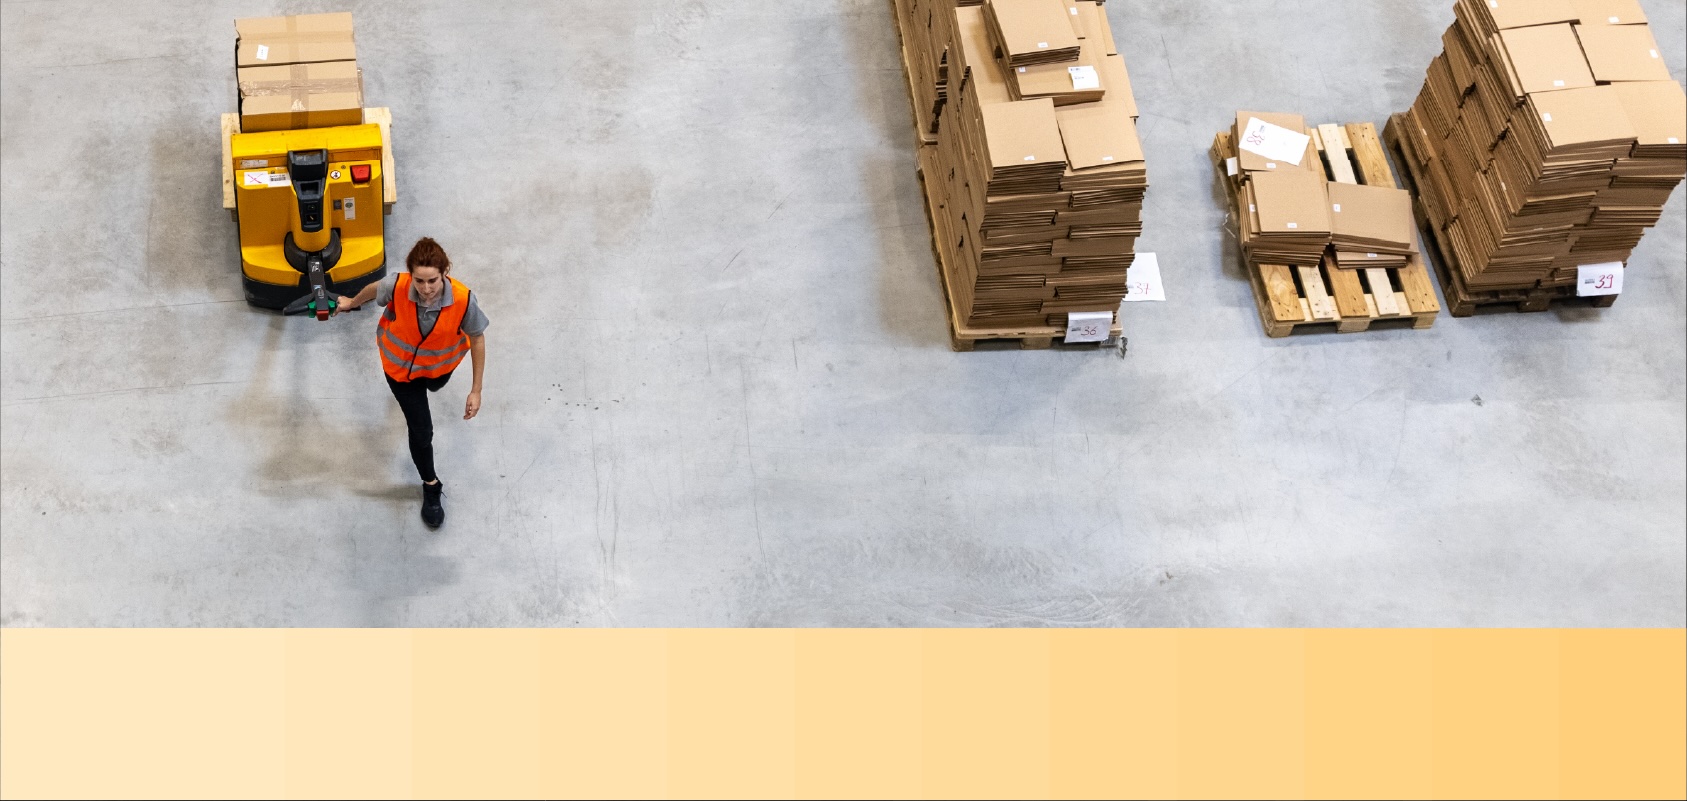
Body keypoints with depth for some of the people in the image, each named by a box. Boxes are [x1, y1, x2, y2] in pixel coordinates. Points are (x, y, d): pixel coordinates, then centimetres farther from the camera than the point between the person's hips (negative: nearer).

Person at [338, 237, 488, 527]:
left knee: (433, 385, 37)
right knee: (421, 430, 5)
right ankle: (431, 486, 33)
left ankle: (425, 384, 77)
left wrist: (476, 390, -15)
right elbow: (373, 289, -13)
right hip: (400, 364, -1)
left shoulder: (463, 300, -39)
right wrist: (352, 303, 10)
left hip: (440, 364, 1)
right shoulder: (397, 287, -38)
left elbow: (477, 339, -21)